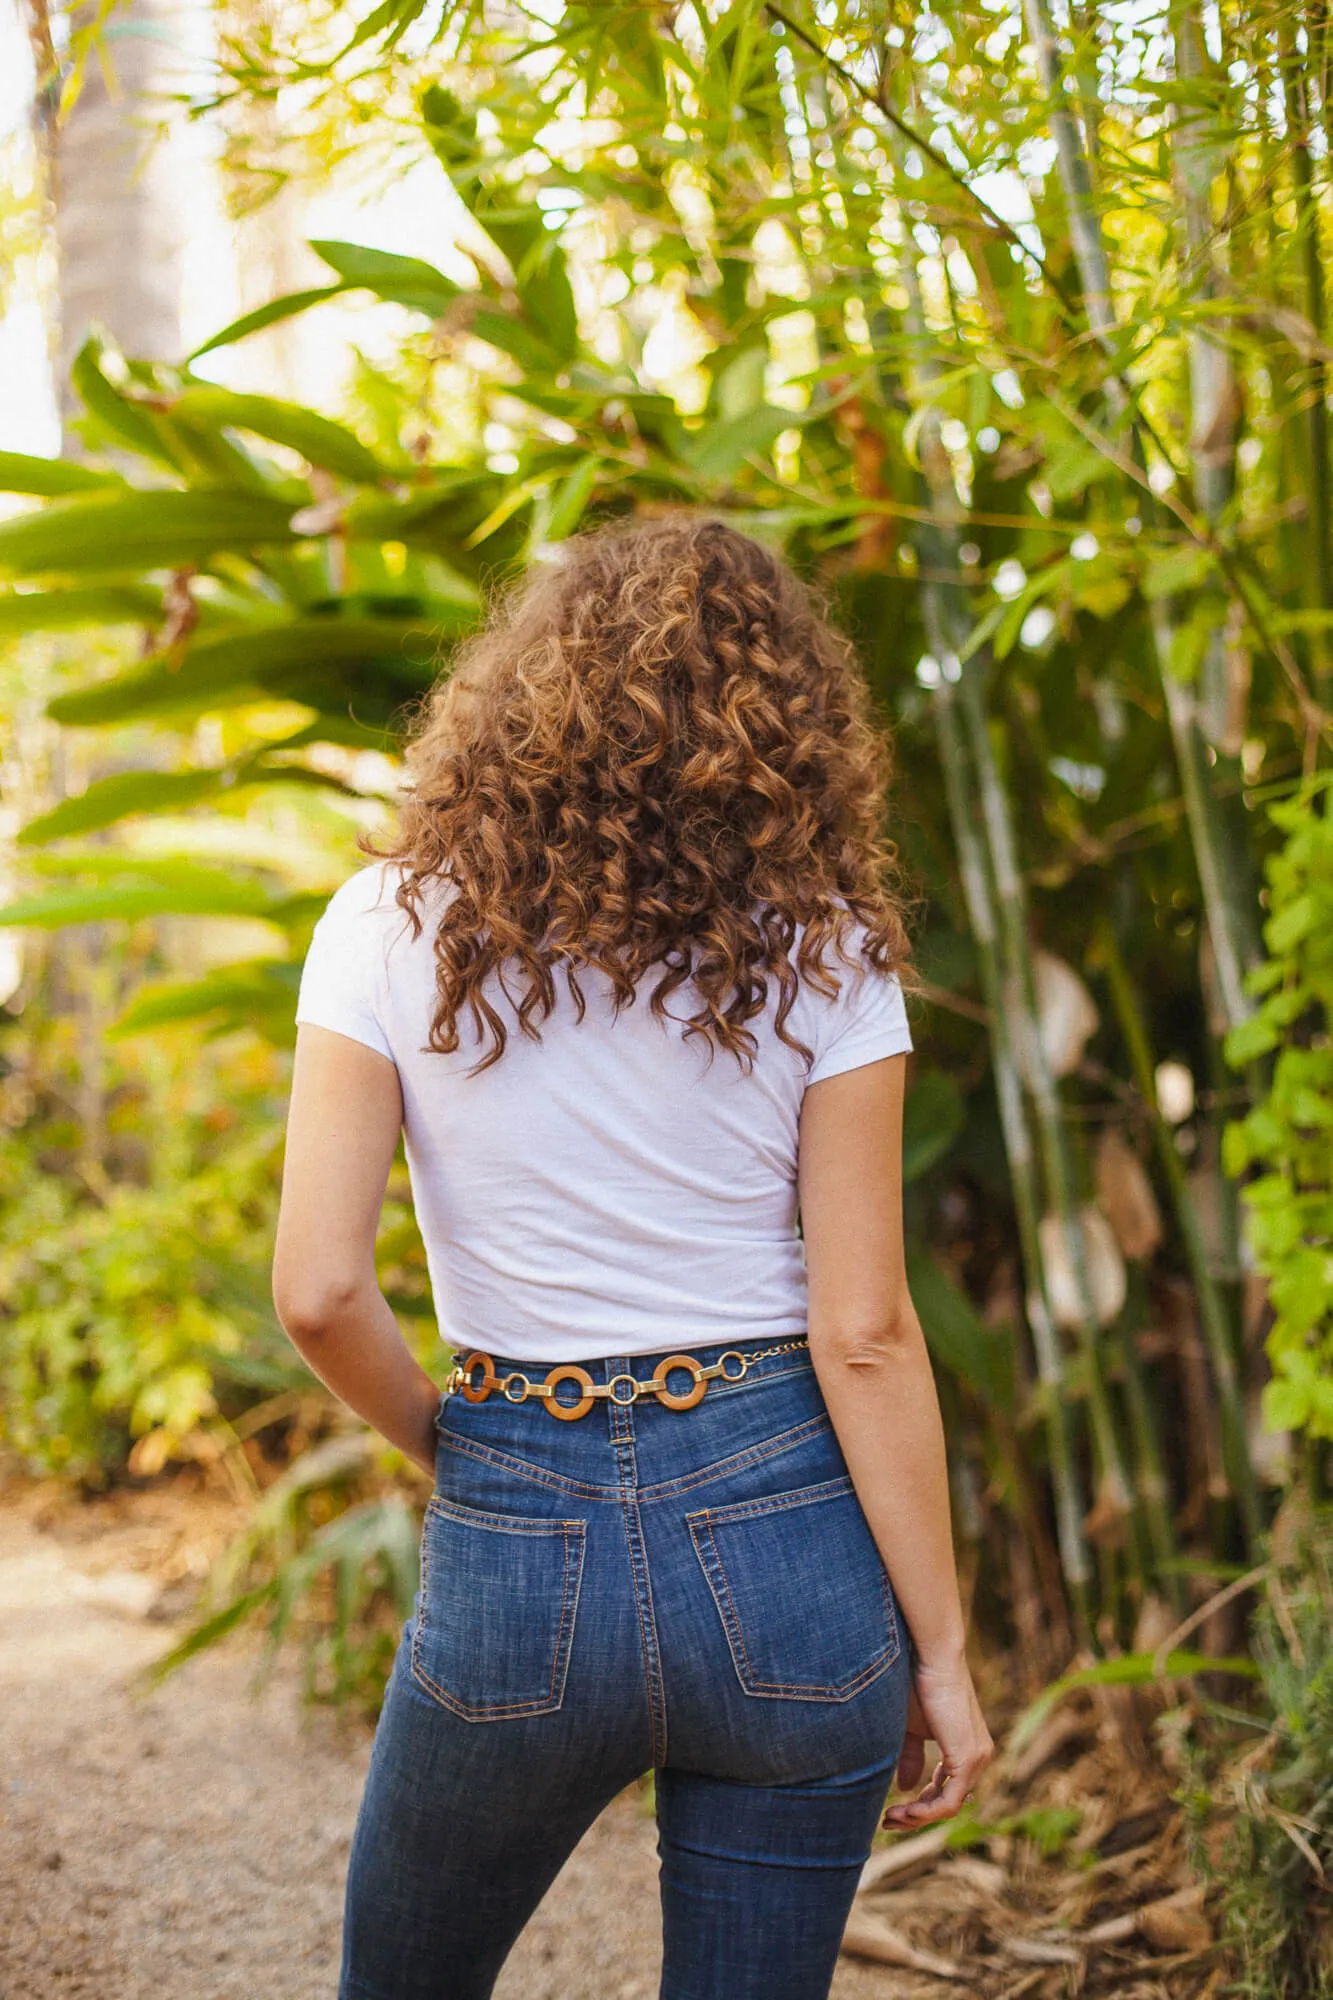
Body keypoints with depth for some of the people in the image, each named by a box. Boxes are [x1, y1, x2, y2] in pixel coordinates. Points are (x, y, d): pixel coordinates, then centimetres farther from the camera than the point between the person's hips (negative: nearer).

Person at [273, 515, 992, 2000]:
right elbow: (864, 1332, -8)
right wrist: (940, 1649, 0)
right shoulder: (820, 951, -5)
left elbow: (319, 1291, -10)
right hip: (788, 1539, 1)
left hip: (516, 1543, 0)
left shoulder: (400, 926, -4)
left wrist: (439, 1442, 10)